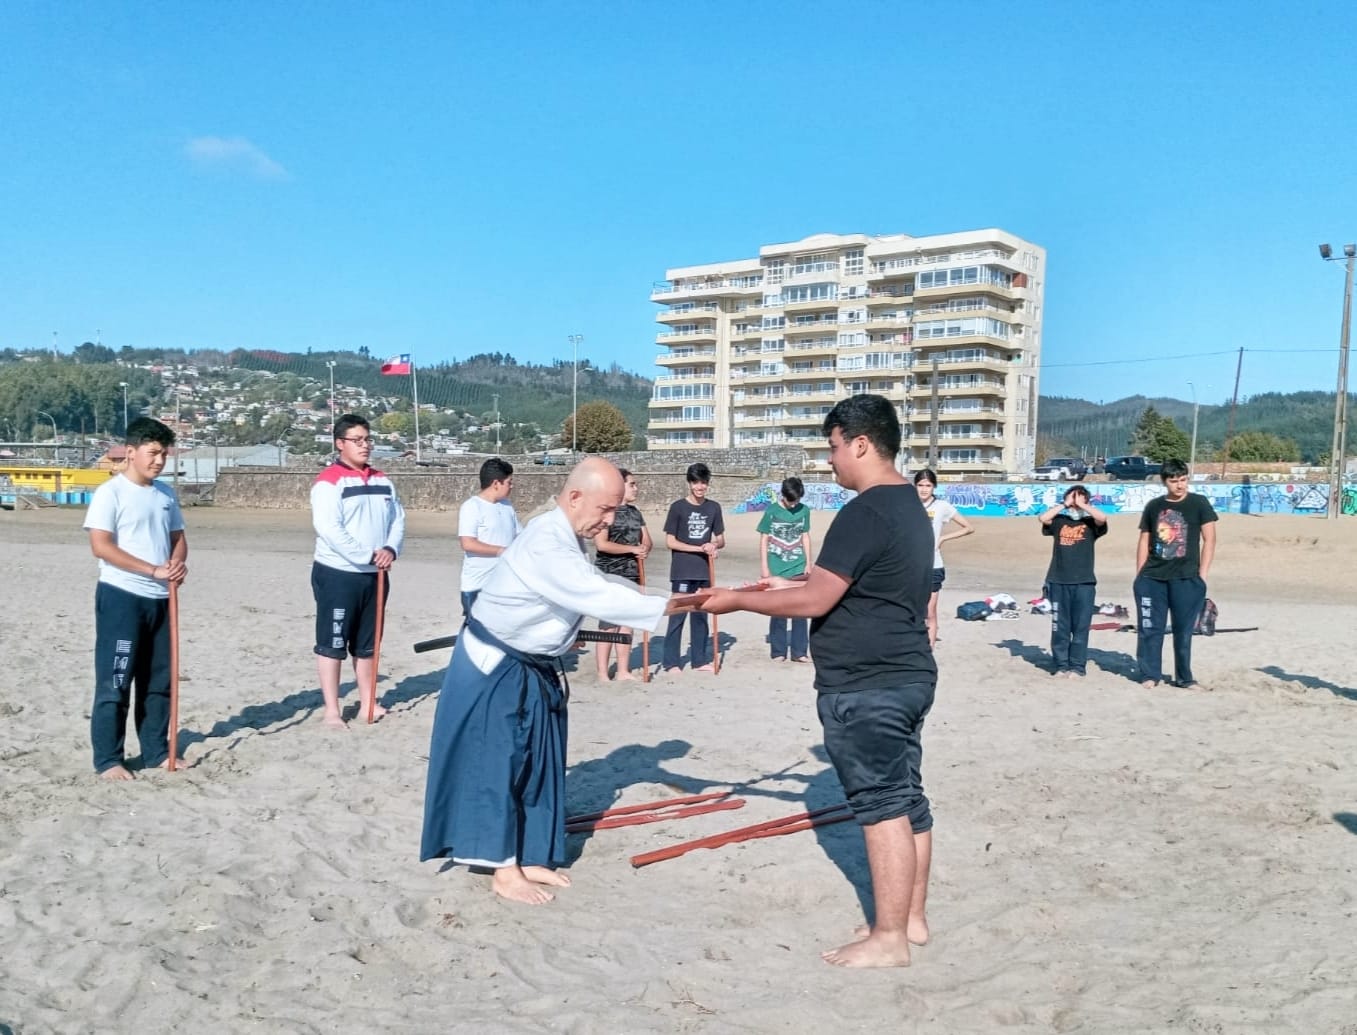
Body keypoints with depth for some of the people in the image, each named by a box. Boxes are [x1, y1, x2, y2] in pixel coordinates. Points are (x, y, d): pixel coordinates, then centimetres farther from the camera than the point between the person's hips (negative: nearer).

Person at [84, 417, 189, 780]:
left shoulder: (165, 494, 10)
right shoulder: (110, 493, -10)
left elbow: (178, 537, 17)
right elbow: (101, 546, -17)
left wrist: (180, 563, -6)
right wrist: (153, 570, -21)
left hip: (160, 599, 7)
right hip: (121, 597, -7)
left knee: (158, 680, 13)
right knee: (114, 682, -2)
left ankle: (156, 751, 23)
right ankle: (107, 759, 6)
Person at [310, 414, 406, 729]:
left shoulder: (382, 481, 11)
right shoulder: (329, 481, -11)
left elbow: (397, 519, 9)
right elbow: (329, 529, -20)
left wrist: (391, 549, -11)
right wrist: (368, 556, -21)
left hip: (375, 575, 7)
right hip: (337, 574, -7)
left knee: (366, 644, 15)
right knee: (332, 643, 1)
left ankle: (368, 703, 25)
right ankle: (332, 710, 7)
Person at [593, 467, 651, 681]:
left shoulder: (634, 512, 14)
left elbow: (647, 539, 15)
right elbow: (601, 543, -19)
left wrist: (644, 549, -8)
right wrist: (633, 549, -16)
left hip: (632, 575, 7)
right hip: (610, 575, -7)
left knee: (627, 623, 10)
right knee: (609, 626, -5)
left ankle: (623, 671, 18)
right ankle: (603, 674, 1)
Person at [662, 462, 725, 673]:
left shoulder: (714, 507, 7)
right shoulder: (678, 507, -5)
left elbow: (721, 539, 13)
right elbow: (670, 541, -7)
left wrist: (714, 544, -10)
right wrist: (699, 548, -14)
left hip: (704, 571, 4)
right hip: (682, 571, -4)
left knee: (701, 616, 10)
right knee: (677, 616, -2)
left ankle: (699, 660, 18)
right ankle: (671, 662, 4)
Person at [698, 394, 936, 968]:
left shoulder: (863, 513, -18)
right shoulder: (909, 506, 14)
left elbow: (816, 601, -20)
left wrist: (737, 600, -10)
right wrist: (799, 583, 21)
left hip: (865, 686, -10)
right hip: (906, 676, 10)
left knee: (882, 804, -4)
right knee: (906, 797, 14)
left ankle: (889, 938, 4)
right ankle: (912, 918, 24)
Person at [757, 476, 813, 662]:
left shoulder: (804, 510, 3)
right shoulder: (772, 511, -4)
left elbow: (805, 537, 10)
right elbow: (764, 540, -1)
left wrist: (808, 563, 6)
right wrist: (764, 567, -4)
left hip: (798, 569, 2)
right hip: (776, 570, -2)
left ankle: (799, 652, 10)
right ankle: (778, 651, 13)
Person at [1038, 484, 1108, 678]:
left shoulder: (1090, 523, 7)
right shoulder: (1058, 521, 10)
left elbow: (1102, 518, -14)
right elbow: (1042, 518, -8)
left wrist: (1082, 505, -4)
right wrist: (1064, 504, -3)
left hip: (1084, 582, -1)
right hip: (1058, 581, 1)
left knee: (1081, 626, 1)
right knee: (1059, 626, 5)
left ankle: (1077, 666, 7)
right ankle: (1060, 665, 11)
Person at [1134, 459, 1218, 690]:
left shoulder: (1199, 503, 2)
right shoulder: (1153, 506, 9)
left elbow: (1209, 540, 0)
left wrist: (1202, 575, -6)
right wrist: (1139, 575, 7)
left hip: (1186, 578, -2)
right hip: (1151, 578, 2)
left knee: (1183, 631, 4)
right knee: (1149, 628, 3)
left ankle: (1184, 677, 15)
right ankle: (1150, 675, 13)